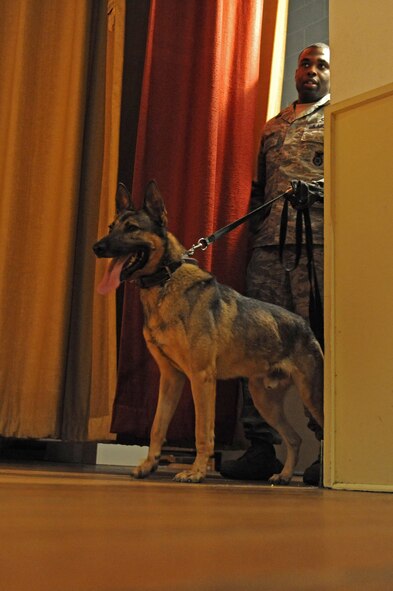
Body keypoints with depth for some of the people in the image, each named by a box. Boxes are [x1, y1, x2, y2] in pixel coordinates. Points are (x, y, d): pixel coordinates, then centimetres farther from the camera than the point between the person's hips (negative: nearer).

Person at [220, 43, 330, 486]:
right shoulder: (273, 126, 28)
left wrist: (318, 189, -15)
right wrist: (252, 231, 15)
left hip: (318, 242, -5)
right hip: (268, 244, 5)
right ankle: (260, 447, 1)